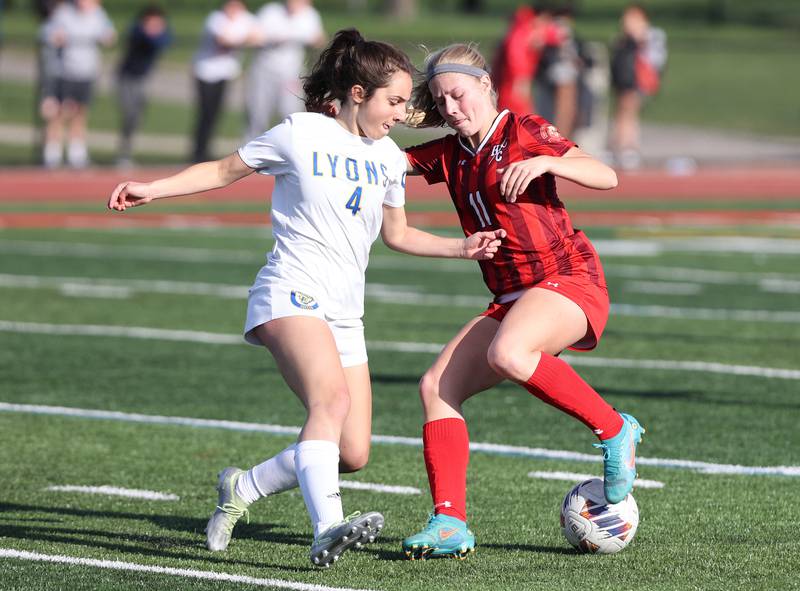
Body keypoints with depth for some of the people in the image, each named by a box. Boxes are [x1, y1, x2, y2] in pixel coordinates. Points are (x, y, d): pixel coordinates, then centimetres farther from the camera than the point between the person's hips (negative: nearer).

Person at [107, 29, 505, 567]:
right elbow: (225, 170, 8)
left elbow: (396, 234, 26)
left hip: (344, 315, 7)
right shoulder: (302, 133, -3)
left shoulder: (389, 158, 14)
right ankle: (327, 530, -48)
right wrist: (153, 189, -1)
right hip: (292, 295, -7)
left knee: (352, 455, -1)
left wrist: (462, 247, 15)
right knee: (331, 399, -34)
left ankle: (242, 488, 22)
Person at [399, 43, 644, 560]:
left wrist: (543, 162, -26)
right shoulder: (449, 156, 15)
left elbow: (606, 177, -12)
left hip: (570, 280, -7)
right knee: (437, 385, -8)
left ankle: (616, 431, -17)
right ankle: (450, 525, -10)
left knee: (506, 354, -35)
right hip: (512, 299, 7)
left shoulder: (524, 131, -4)